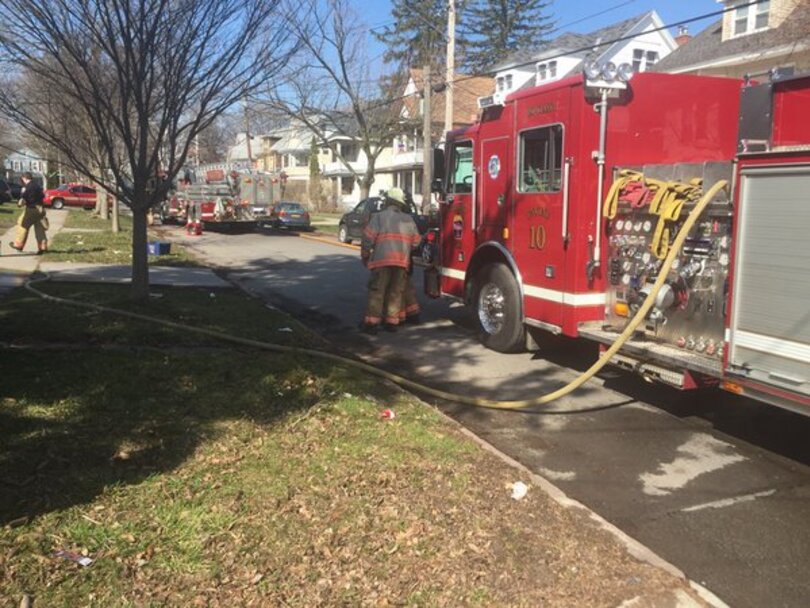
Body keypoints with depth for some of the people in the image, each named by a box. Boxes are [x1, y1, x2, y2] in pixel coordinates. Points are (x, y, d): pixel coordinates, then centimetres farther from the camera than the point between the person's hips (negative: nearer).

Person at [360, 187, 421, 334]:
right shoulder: (409, 220, 15)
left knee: (377, 291, 0)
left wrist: (365, 256, 7)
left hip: (382, 260, -3)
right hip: (402, 261, 3)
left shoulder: (378, 217, 2)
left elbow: (368, 238, -5)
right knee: (396, 292, 10)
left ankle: (372, 322, -3)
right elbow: (416, 241, 12)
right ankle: (391, 321, 11)